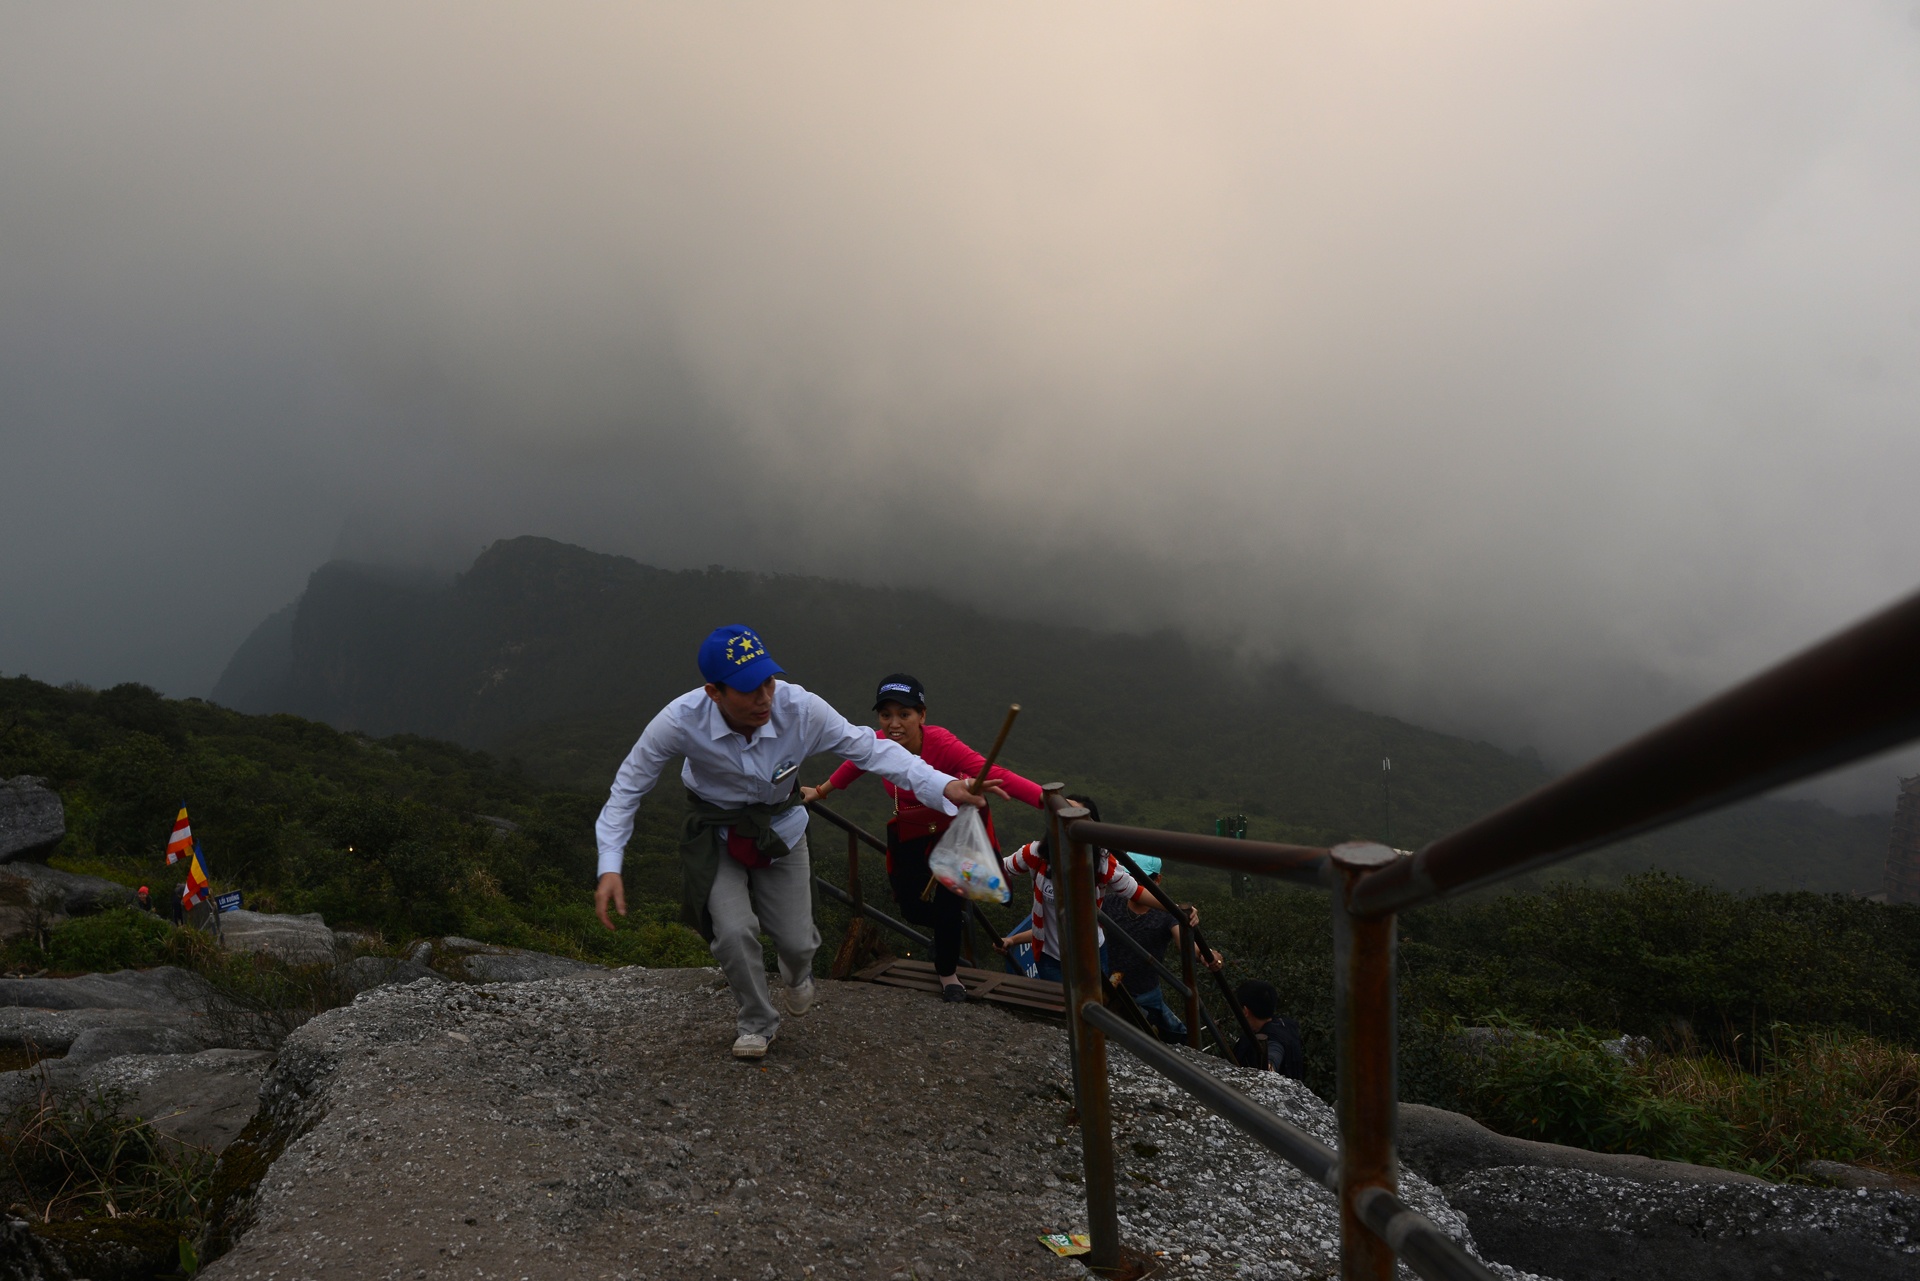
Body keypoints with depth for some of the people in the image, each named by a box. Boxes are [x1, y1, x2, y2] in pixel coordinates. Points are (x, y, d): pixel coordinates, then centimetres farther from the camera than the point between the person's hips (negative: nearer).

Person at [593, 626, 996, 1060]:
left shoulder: (801, 709, -30)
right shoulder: (680, 721, -30)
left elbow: (868, 748, -21)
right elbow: (629, 786, -16)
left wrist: (942, 786, -31)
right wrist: (610, 866, -22)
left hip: (780, 829, 1)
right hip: (716, 833, -1)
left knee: (797, 941, 5)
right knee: (734, 932, -19)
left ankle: (798, 973, 49)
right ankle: (756, 1023, 14)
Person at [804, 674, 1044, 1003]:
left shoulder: (941, 744, -35)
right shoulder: (877, 744, -23)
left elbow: (995, 774, -47)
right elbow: (854, 764, 2)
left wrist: (1048, 798, -59)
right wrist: (821, 791, 14)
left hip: (956, 824, -4)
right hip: (911, 831, 4)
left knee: (948, 900, -7)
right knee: (912, 907, 6)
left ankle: (948, 973, 23)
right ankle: (955, 923, 43)